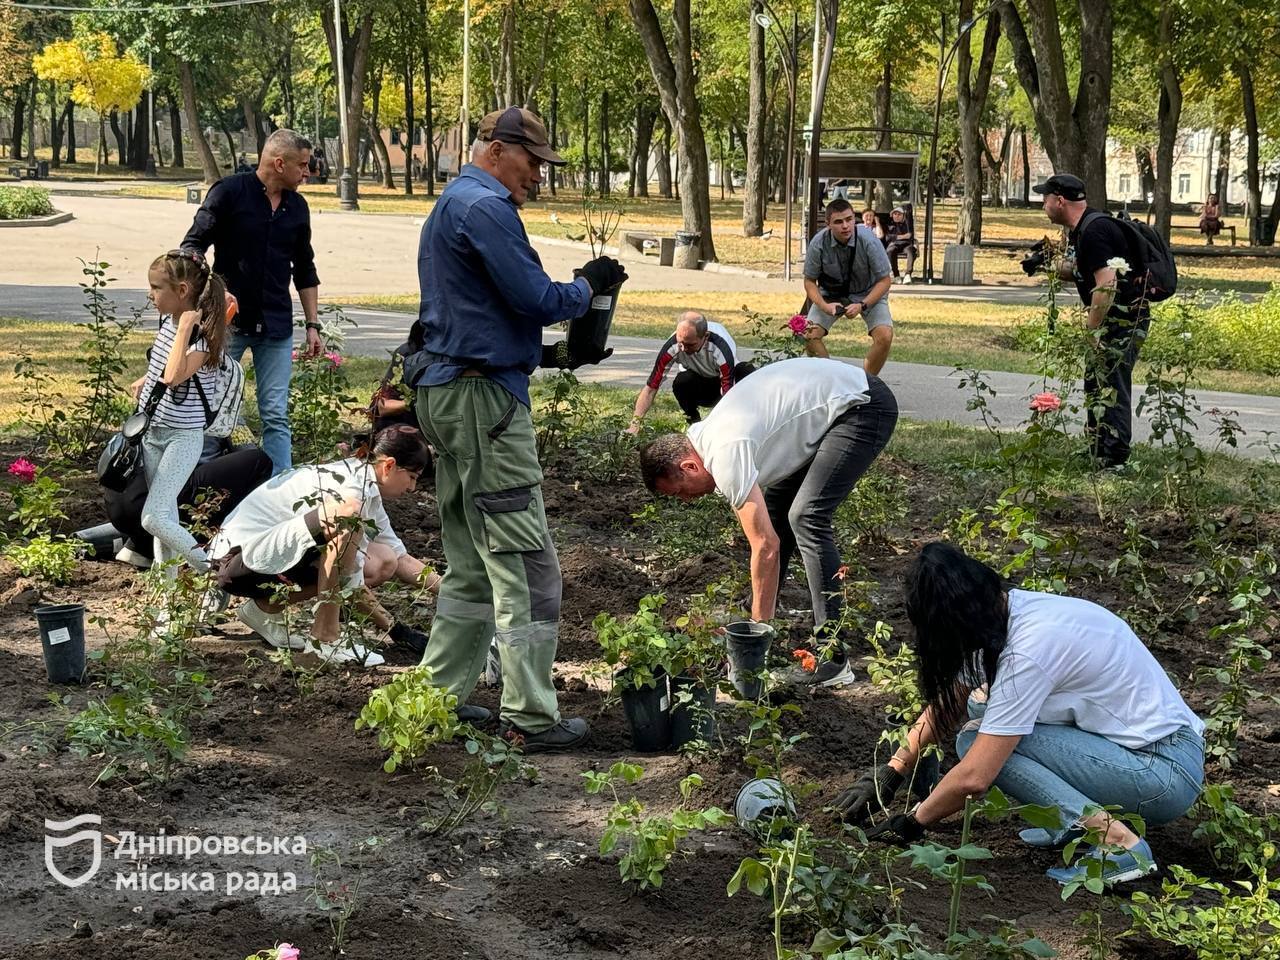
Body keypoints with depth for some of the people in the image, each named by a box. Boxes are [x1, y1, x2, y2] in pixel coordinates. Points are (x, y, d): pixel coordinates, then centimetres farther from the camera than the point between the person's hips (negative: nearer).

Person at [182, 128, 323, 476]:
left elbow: (305, 271, 19)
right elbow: (192, 246, -6)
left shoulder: (297, 207, 11)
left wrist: (313, 325, 14)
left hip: (276, 327, 4)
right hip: (227, 321, -4)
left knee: (276, 416, 2)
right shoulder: (230, 192, -5)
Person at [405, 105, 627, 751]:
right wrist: (589, 285, 1)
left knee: (470, 565, 16)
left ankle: (440, 698, 20)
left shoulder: (451, 206, 22)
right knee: (525, 563, -5)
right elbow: (536, 297, -18)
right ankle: (530, 717, -1)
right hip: (483, 399, -11)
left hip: (447, 393, 11)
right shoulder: (485, 207, -12)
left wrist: (554, 355, 17)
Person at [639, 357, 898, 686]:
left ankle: (832, 659, -17)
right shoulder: (708, 436, 7)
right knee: (774, 511, 13)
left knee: (805, 518, -18)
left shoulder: (726, 458, -23)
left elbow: (766, 547, -24)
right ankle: (757, 617, 26)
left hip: (863, 406, -11)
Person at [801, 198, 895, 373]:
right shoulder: (818, 243, -22)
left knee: (884, 336, -23)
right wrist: (825, 306, -25)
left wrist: (862, 305, -27)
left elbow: (885, 280, -16)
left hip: (868, 293, -1)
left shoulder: (868, 240, -26)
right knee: (809, 334, -18)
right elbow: (809, 280, -7)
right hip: (831, 293, 1)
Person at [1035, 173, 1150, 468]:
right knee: (1095, 385, 16)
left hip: (1123, 319, -11)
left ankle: (1113, 463, -8)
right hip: (1112, 320, 11)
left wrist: (1091, 328, -20)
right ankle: (1097, 453, 24)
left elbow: (1106, 284, -26)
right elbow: (1078, 272, 22)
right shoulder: (1078, 230, 13)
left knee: (1110, 389, -10)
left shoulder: (1094, 230, -20)